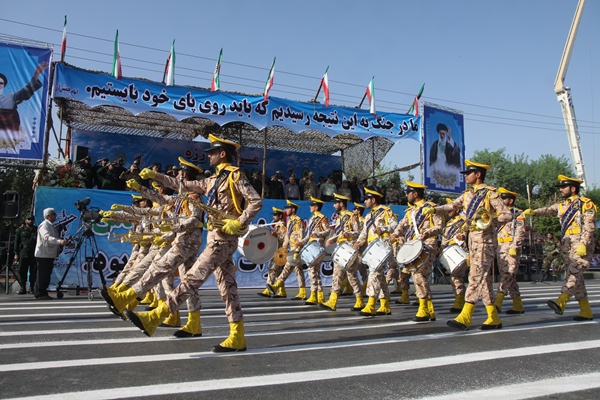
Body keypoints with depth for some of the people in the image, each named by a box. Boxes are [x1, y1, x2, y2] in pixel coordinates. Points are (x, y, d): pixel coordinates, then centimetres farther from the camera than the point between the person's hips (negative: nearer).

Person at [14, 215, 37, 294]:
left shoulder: (37, 230, 13)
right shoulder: (21, 230, 11)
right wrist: (16, 253, 2)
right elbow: (16, 242, 9)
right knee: (22, 271, -2)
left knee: (33, 271, 0)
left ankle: (31, 288, 8)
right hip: (23, 253, 0)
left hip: (34, 254, 0)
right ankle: (23, 288, 4)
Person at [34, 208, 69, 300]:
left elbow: (56, 238, 23)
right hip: (43, 255, -9)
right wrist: (60, 241, -43)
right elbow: (47, 237, -29)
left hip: (50, 254, 9)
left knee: (47, 275, 11)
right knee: (42, 274, -5)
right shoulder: (44, 225, -12)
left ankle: (43, 293, 17)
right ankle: (40, 294, 0)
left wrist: (66, 243, 12)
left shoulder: (52, 226, 16)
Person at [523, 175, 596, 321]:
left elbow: (589, 227, -10)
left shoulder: (586, 204, -2)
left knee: (574, 272, -20)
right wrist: (533, 212, -20)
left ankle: (561, 302, -34)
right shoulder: (561, 205, 18)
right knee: (575, 277, 6)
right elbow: (548, 210, 0)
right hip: (566, 244, 7)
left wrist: (583, 244, -20)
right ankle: (586, 311, 11)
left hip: (581, 244, -7)